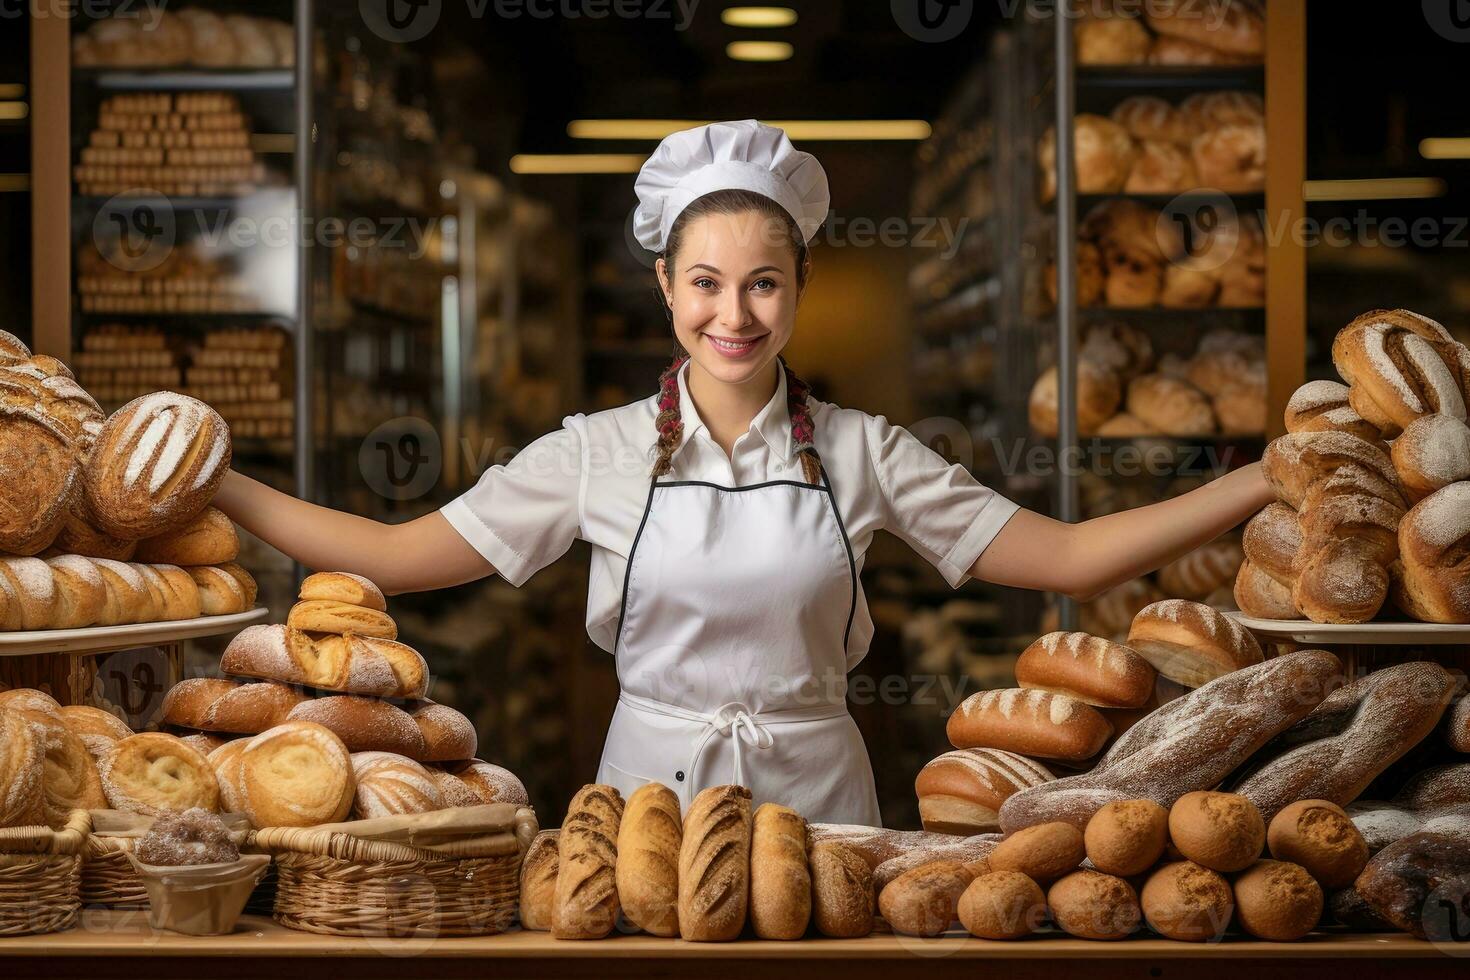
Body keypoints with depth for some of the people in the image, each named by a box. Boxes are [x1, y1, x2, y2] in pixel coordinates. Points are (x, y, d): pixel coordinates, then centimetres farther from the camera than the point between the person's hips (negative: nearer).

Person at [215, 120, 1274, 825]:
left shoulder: (860, 451, 0)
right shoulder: (599, 453, -1)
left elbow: (1070, 556, -1)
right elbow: (398, 556, 0)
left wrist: (1272, 478, -8)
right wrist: (211, 485, -8)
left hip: (816, 797, 0)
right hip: (653, 792, 0)